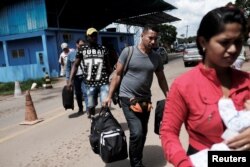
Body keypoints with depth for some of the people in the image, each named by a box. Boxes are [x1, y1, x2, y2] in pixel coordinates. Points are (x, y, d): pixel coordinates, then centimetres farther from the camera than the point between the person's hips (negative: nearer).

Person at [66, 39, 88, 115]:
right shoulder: (71, 54, 5)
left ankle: (88, 108, -9)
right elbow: (68, 67, 7)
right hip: (75, 77, 2)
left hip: (84, 76, -2)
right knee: (78, 94, 13)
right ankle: (80, 109, 29)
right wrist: (67, 77, 2)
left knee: (85, 92, -13)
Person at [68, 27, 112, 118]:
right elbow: (75, 65, 5)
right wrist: (70, 80, -4)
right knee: (91, 106, 8)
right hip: (90, 84, 1)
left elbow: (108, 65, 10)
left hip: (104, 82, 0)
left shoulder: (103, 49, 6)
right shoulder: (82, 49, 5)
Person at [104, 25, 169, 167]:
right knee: (136, 132, -12)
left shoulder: (157, 58, 1)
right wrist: (109, 96, -7)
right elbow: (118, 75, -5)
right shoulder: (128, 52, -10)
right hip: (128, 98, -5)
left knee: (143, 132, 14)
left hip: (145, 99, 5)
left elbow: (161, 79, 11)